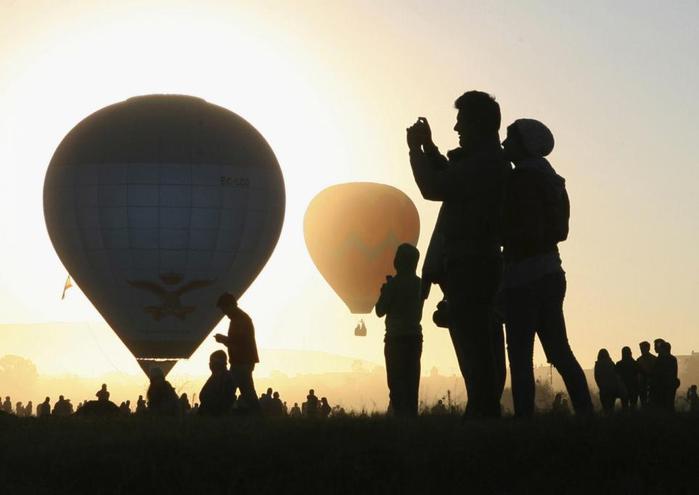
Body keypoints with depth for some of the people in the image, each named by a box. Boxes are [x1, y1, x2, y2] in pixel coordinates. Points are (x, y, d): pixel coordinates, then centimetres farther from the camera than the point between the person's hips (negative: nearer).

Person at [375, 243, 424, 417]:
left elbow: (380, 311, -4)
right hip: (415, 337, 6)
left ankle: (401, 417, -17)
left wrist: (384, 292, 11)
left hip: (396, 339, -6)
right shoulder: (419, 283, 8)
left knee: (397, 385, -8)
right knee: (411, 384, 7)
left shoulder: (394, 283, -9)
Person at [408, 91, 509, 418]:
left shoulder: (482, 162, -16)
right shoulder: (491, 161, 17)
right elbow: (451, 182, 28)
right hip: (482, 264, 11)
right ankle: (487, 410, 17)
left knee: (473, 347, -13)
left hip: (468, 265, -11)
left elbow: (433, 188, -17)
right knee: (485, 348, 13)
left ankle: (483, 411, -16)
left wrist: (416, 148, -3)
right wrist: (428, 148, 19)